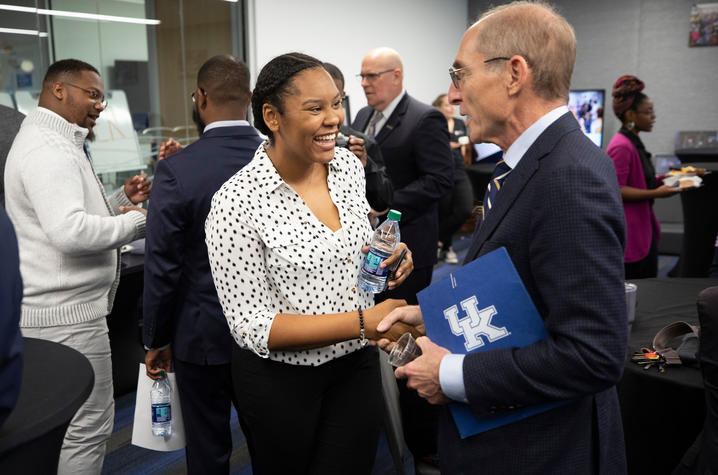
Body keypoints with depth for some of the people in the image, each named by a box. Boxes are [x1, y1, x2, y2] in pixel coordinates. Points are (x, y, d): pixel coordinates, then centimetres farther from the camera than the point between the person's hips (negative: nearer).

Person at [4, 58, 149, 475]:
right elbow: (70, 231, -30)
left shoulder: (54, 143, 19)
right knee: (88, 427, -2)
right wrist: (136, 220, -17)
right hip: (67, 315, -11)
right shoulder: (47, 149, -17)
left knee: (83, 423, 18)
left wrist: (122, 200, 10)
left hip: (64, 306, 11)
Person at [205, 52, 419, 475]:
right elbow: (253, 326, -21)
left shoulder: (349, 165, -3)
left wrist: (386, 257, -8)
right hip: (281, 380, -4)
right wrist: (363, 322, -29)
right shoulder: (237, 202, -22)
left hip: (357, 363, 5)